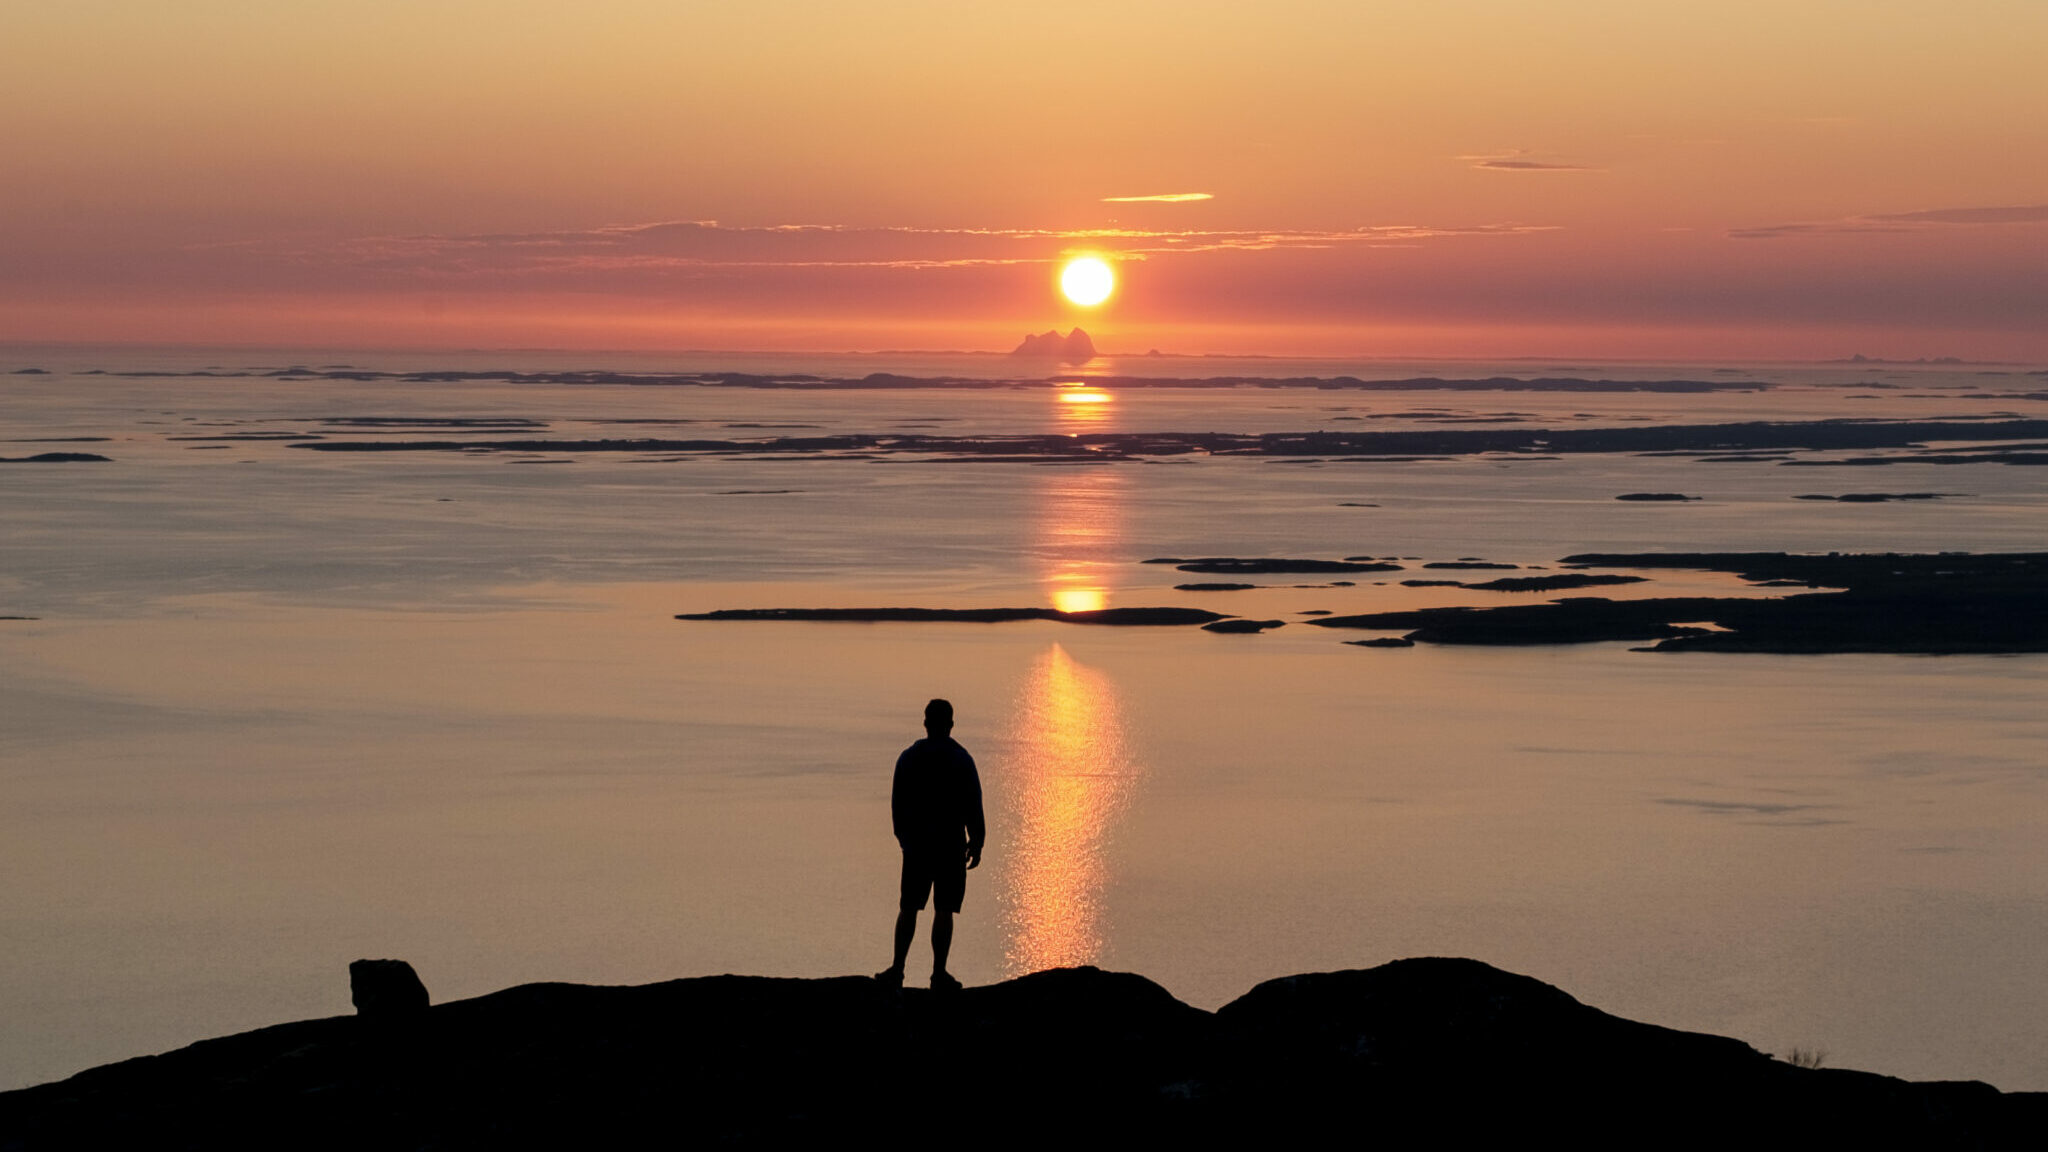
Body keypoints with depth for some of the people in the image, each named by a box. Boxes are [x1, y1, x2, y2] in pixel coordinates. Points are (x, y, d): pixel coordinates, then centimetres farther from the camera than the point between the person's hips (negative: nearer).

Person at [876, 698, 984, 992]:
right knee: (944, 910, 0)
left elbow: (897, 802, 8)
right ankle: (939, 974, 0)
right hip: (951, 846, -2)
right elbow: (973, 805, -6)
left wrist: (903, 836, 20)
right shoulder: (961, 759, -6)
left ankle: (897, 968, 6)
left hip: (916, 844, 3)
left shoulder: (908, 758, 3)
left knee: (908, 907, 10)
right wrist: (976, 843, 3)